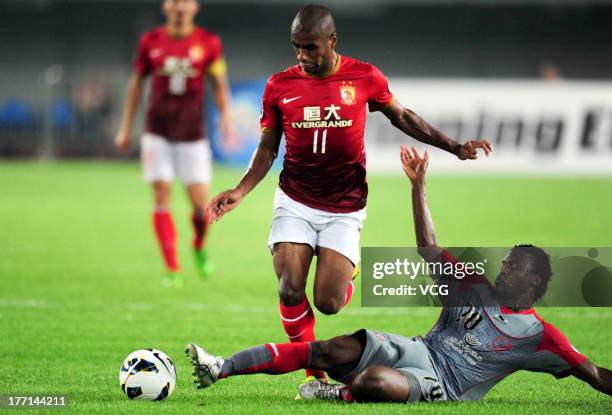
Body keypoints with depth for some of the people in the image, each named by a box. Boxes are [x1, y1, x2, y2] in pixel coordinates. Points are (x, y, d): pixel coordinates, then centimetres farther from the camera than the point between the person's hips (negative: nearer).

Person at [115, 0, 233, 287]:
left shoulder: (208, 43, -1)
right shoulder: (151, 42, 3)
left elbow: (219, 83, 6)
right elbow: (136, 83, 12)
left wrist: (225, 116, -10)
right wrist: (126, 127, 11)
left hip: (193, 134, 0)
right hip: (158, 133, 1)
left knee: (200, 203, -4)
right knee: (161, 198, -7)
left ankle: (199, 246, 29)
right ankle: (172, 269, -3)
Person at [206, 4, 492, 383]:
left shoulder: (364, 77, -4)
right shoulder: (280, 86, -1)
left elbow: (402, 117, 11)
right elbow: (268, 149, 5)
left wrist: (454, 147, 6)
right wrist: (240, 192, -9)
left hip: (344, 209, -1)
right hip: (295, 203, 1)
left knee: (328, 303, -11)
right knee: (291, 293, -15)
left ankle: (348, 272, 26)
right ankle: (314, 373, 6)